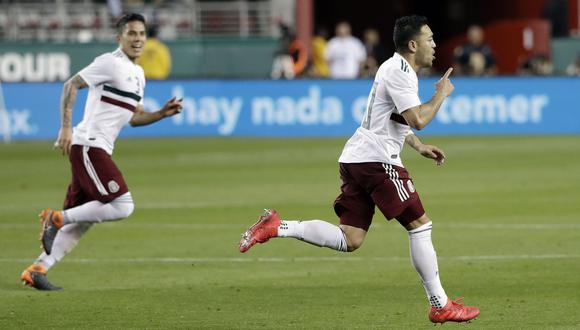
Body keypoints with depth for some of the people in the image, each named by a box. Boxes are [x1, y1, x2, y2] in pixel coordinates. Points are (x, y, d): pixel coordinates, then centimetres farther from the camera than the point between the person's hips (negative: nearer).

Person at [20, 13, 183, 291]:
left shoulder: (137, 74, 20)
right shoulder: (110, 63, -9)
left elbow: (134, 118, 27)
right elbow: (71, 85, -10)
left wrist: (163, 113, 10)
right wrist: (65, 127, -18)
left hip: (99, 150, 9)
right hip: (88, 145, -9)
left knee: (82, 221, 8)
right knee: (122, 205, -17)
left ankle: (37, 270, 9)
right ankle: (56, 218, -7)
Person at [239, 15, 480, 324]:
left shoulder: (396, 68, 21)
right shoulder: (399, 72, -12)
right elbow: (418, 119, -22)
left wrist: (419, 146, 25)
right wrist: (441, 94, -6)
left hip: (354, 159, 10)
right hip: (376, 159, -10)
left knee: (349, 240, 4)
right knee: (420, 225, -4)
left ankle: (277, 227, -3)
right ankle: (440, 306, -1)